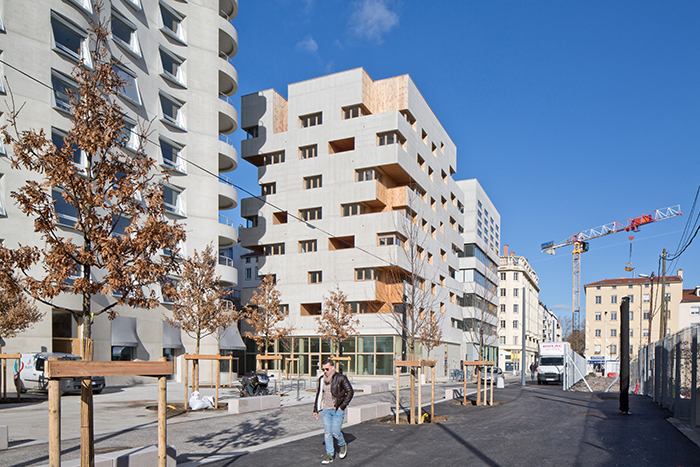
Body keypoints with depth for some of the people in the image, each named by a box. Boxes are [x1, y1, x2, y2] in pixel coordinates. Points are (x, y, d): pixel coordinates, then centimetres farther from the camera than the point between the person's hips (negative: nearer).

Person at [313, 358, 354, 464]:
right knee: (327, 433, 3)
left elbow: (350, 392, -6)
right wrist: (316, 409, 16)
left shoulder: (340, 378, -9)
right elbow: (319, 394, 17)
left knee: (335, 432, -5)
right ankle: (329, 455, 14)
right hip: (326, 410, 5)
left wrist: (342, 406, -10)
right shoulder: (321, 379, 7)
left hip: (337, 410, -4)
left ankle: (342, 445, 25)